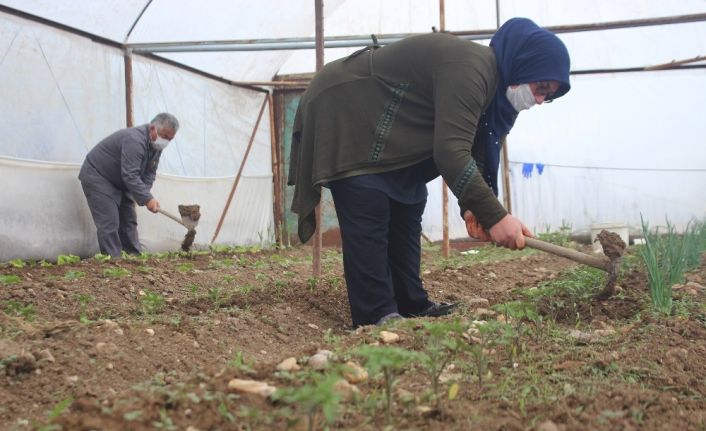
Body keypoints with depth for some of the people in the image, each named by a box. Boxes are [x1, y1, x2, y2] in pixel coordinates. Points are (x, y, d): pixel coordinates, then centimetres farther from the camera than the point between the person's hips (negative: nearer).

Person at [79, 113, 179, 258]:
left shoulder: (156, 144, -1)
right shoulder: (134, 140, -31)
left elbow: (149, 173, 0)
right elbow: (130, 175, -36)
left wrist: (142, 195, -15)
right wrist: (147, 199, -36)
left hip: (119, 183, 10)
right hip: (97, 177, -10)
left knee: (129, 221, 9)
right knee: (109, 224, -15)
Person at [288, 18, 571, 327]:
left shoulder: (495, 82, 4)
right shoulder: (469, 69, -30)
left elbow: (467, 151, 6)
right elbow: (450, 152, -36)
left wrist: (471, 205, -12)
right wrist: (494, 216, -36)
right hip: (344, 119, -11)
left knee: (406, 213, 9)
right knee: (368, 224, -14)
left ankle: (411, 306, 14)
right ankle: (376, 317, -11)